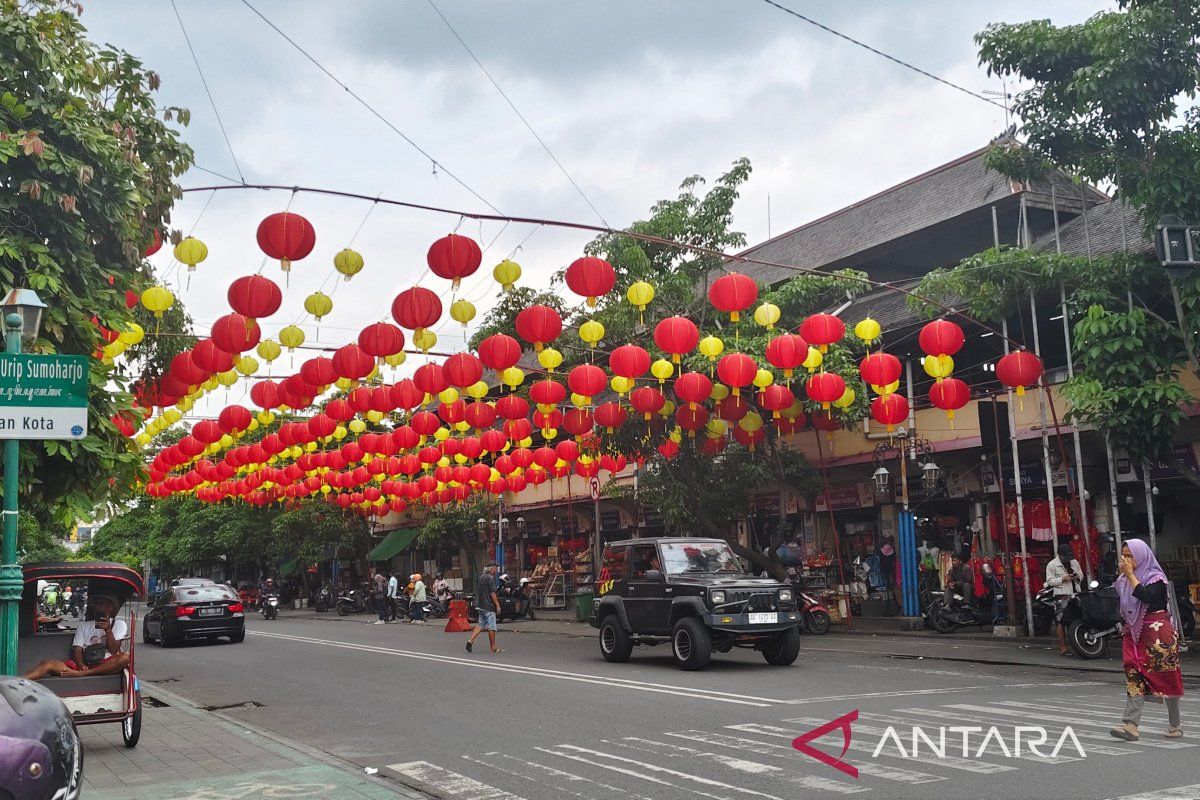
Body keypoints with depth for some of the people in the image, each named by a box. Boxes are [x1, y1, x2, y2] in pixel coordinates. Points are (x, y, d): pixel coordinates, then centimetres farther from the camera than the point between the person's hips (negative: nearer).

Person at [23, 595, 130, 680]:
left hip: (106, 665, -3)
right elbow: (77, 650, 9)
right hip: (85, 664, 3)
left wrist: (108, 630, -11)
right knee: (46, 663, -19)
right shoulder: (84, 625, 22)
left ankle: (80, 674, -39)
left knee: (125, 657, -35)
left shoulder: (119, 624, 15)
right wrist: (81, 665, -12)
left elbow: (114, 651, 3)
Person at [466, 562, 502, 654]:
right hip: (489, 606, -8)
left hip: (480, 605, 8)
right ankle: (493, 648, 5)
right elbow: (492, 593, -17)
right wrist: (497, 605, -13)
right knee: (491, 627, -1)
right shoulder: (490, 578, -13)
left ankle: (471, 640, -1)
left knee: (481, 624, 14)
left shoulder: (481, 577, 13)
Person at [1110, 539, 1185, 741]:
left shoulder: (1155, 578, -8)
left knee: (1166, 678, 3)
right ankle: (1130, 725, -15)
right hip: (1133, 633, 6)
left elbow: (1147, 597, -27)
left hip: (1157, 632, -5)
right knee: (1134, 678, -6)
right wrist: (1124, 626, 15)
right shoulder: (1124, 580, 12)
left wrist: (1130, 575, -23)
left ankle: (1175, 726, 16)